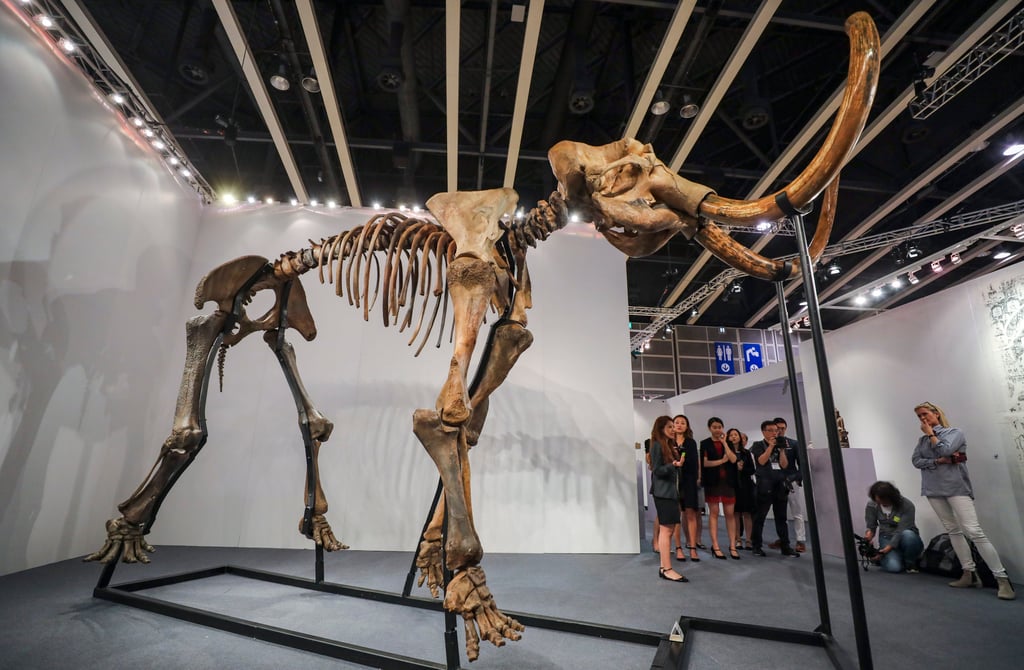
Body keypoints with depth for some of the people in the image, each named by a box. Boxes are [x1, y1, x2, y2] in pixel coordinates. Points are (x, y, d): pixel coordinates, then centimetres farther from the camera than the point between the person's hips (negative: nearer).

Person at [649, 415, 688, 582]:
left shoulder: (669, 445, 16)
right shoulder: (657, 445, -11)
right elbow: (657, 471, -15)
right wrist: (673, 464, -27)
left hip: (671, 491, 9)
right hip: (663, 492, -9)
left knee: (667, 530, 8)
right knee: (666, 530, -9)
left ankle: (664, 568, 12)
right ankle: (667, 569, -7)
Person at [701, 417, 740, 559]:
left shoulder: (728, 443, 11)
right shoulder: (705, 443, 2)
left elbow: (733, 459, -6)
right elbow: (704, 463, -9)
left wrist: (724, 442, -7)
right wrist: (722, 460, -6)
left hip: (728, 482, 3)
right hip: (712, 481, -3)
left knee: (730, 514, 2)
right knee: (713, 513, 0)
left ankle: (733, 546, 8)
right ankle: (715, 547, 4)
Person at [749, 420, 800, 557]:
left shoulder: (780, 446, 14)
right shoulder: (758, 445, 2)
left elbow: (784, 465, 4)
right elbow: (762, 461, -13)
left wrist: (782, 449, -6)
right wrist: (771, 445, -13)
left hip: (780, 485, 5)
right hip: (765, 485, -5)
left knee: (781, 517, 7)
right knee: (760, 516, -1)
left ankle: (785, 546, 12)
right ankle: (757, 546, 5)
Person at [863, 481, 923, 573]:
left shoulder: (907, 506, -19)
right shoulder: (871, 505, -9)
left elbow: (902, 531, -23)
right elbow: (871, 526, -1)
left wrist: (889, 547, -32)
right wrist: (869, 533, -26)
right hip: (886, 538, 0)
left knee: (908, 535, -39)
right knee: (893, 567, -30)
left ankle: (910, 563, -9)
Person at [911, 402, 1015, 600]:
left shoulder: (954, 432, 1)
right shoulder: (922, 440, 14)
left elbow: (943, 450, -16)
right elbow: (916, 461, 3)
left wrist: (930, 433, -2)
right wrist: (939, 461, -11)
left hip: (956, 487, -5)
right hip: (934, 490, 5)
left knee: (974, 531, -12)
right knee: (953, 531, 6)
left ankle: (1002, 578, -8)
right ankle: (970, 574, 10)